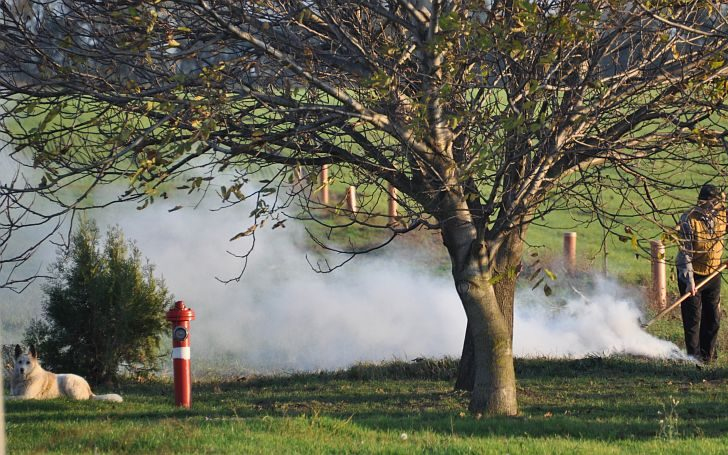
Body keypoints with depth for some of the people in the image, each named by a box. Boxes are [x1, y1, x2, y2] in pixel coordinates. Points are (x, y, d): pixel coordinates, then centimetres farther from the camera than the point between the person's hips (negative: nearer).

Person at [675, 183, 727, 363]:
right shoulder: (689, 220, -20)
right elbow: (685, 252, -22)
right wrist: (689, 280, -26)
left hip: (713, 273, 5)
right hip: (693, 273, -5)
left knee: (713, 316, 10)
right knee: (692, 317, -2)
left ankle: (709, 354, 22)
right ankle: (695, 355, 6)